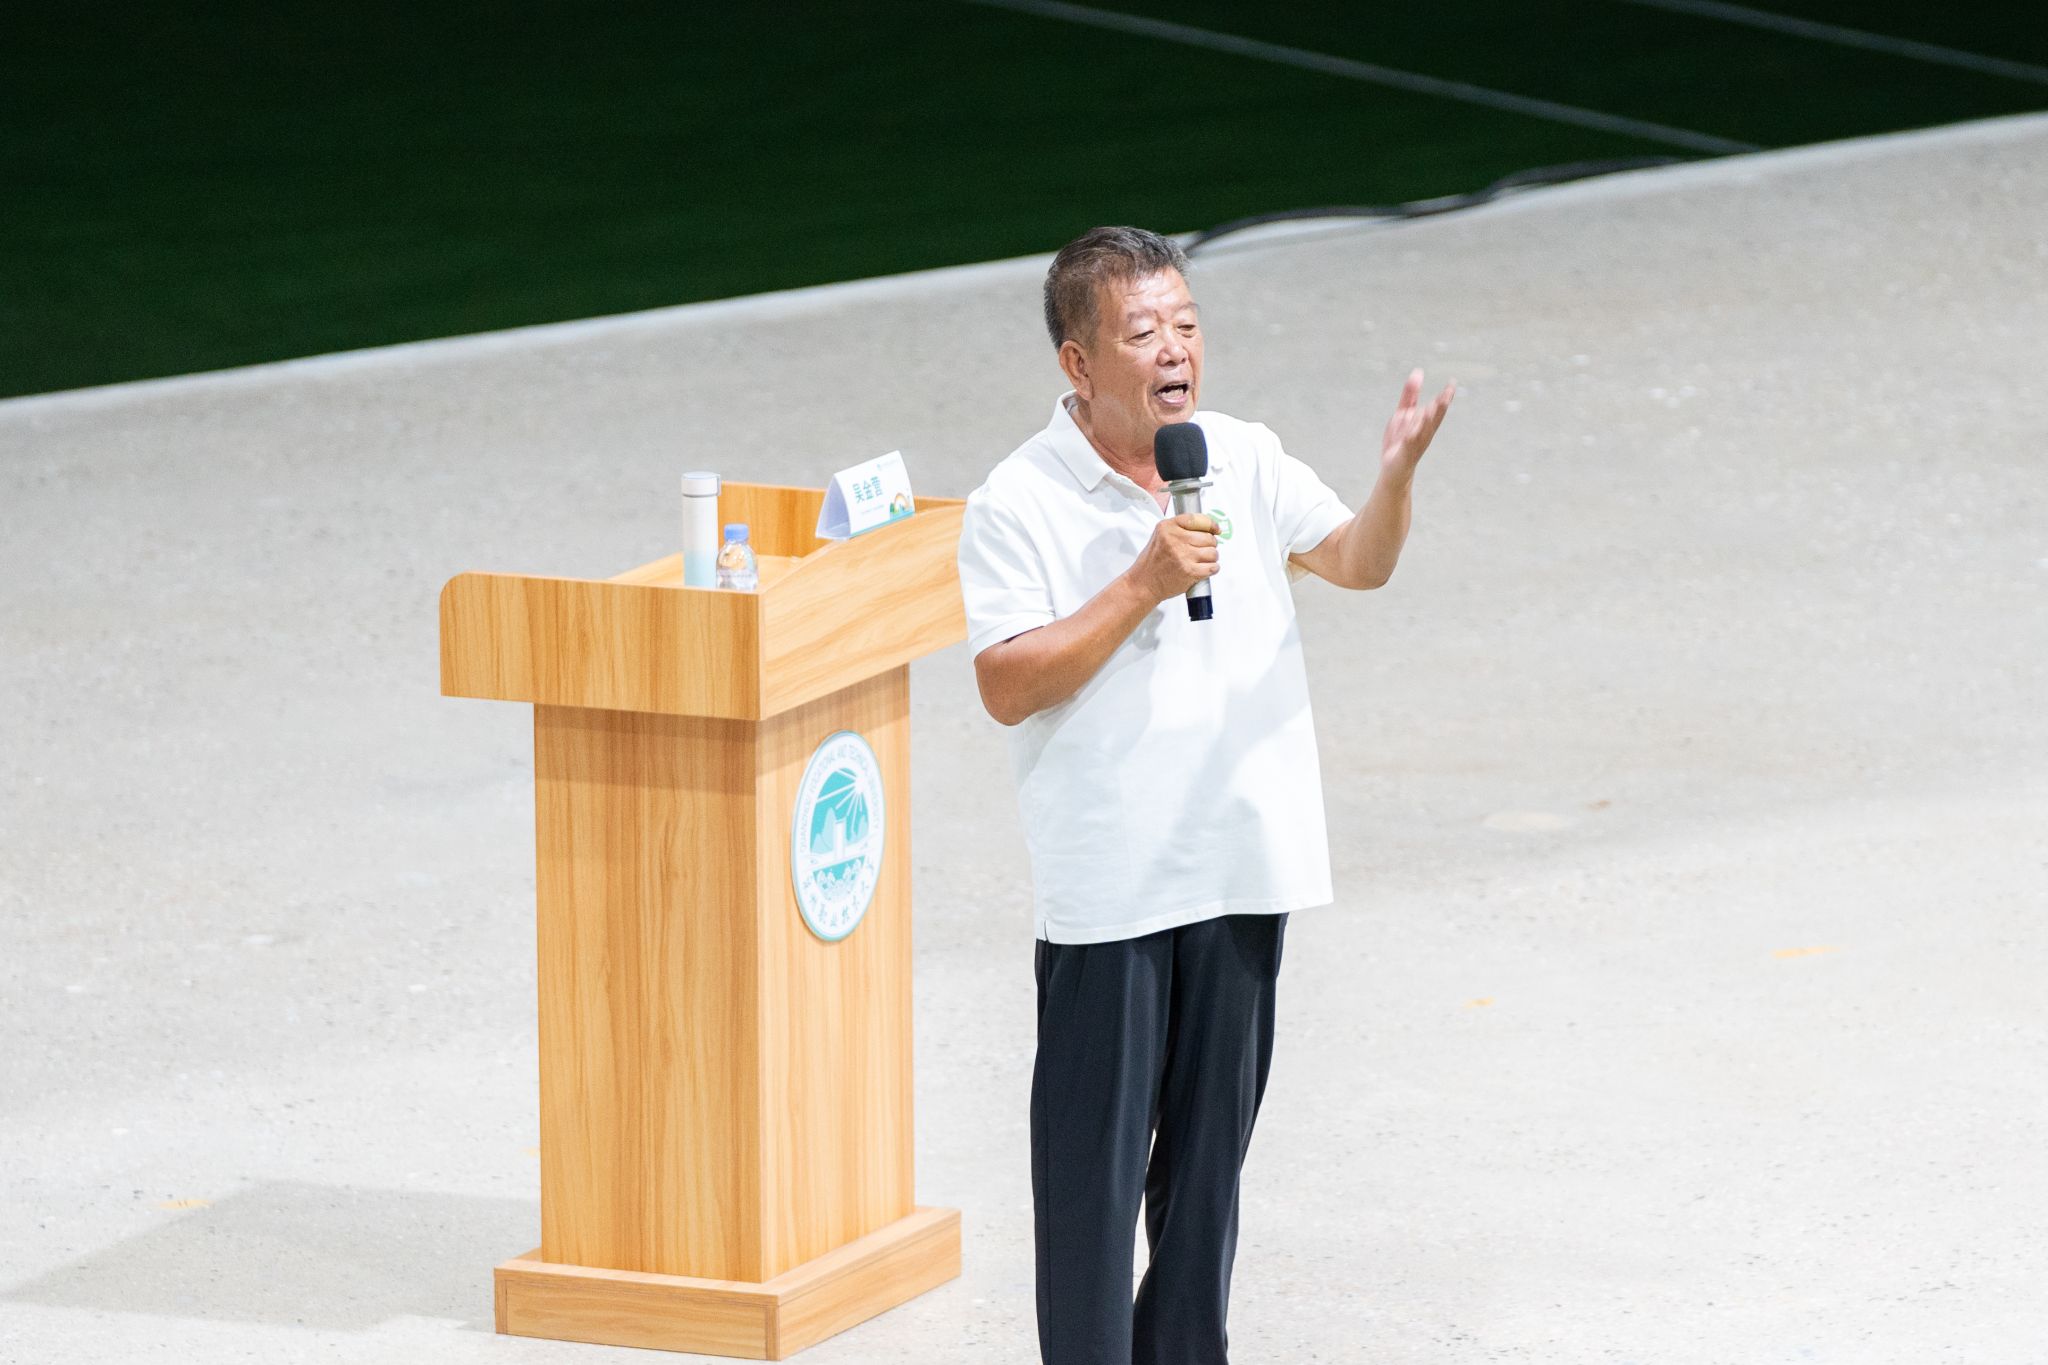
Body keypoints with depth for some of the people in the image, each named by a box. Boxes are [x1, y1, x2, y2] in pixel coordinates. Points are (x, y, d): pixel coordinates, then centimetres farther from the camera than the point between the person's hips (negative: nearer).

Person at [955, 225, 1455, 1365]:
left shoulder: (1246, 461, 5)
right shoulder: (1019, 507, -9)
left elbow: (1357, 562, -3)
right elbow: (1007, 686, -15)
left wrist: (1395, 480, -23)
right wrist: (1143, 585, -20)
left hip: (1242, 863, 5)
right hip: (1106, 885, -4)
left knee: (1212, 1137, 14)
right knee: (1097, 1152, 1)